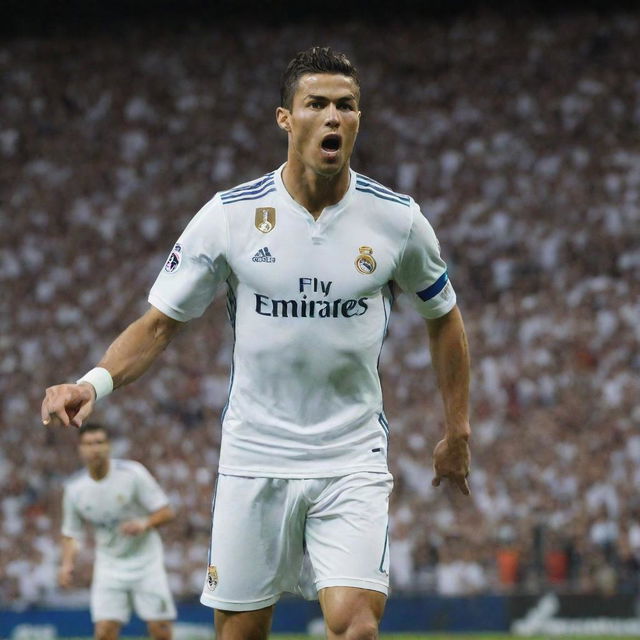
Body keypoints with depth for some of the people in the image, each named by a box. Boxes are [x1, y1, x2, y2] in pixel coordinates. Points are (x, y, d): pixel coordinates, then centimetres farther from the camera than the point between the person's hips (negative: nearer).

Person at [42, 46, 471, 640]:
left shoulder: (397, 218, -3)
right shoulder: (230, 214, -6)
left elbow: (442, 317, 14)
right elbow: (160, 322, 0)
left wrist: (457, 430, 15)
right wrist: (93, 383, -18)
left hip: (352, 462, 0)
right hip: (254, 456, 0)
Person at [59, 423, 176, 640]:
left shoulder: (132, 473, -13)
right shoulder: (74, 488, -5)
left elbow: (166, 512, -10)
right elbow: (70, 533, 8)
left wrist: (144, 525, -30)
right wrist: (67, 563, -10)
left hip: (145, 559, -2)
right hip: (109, 563, 2)